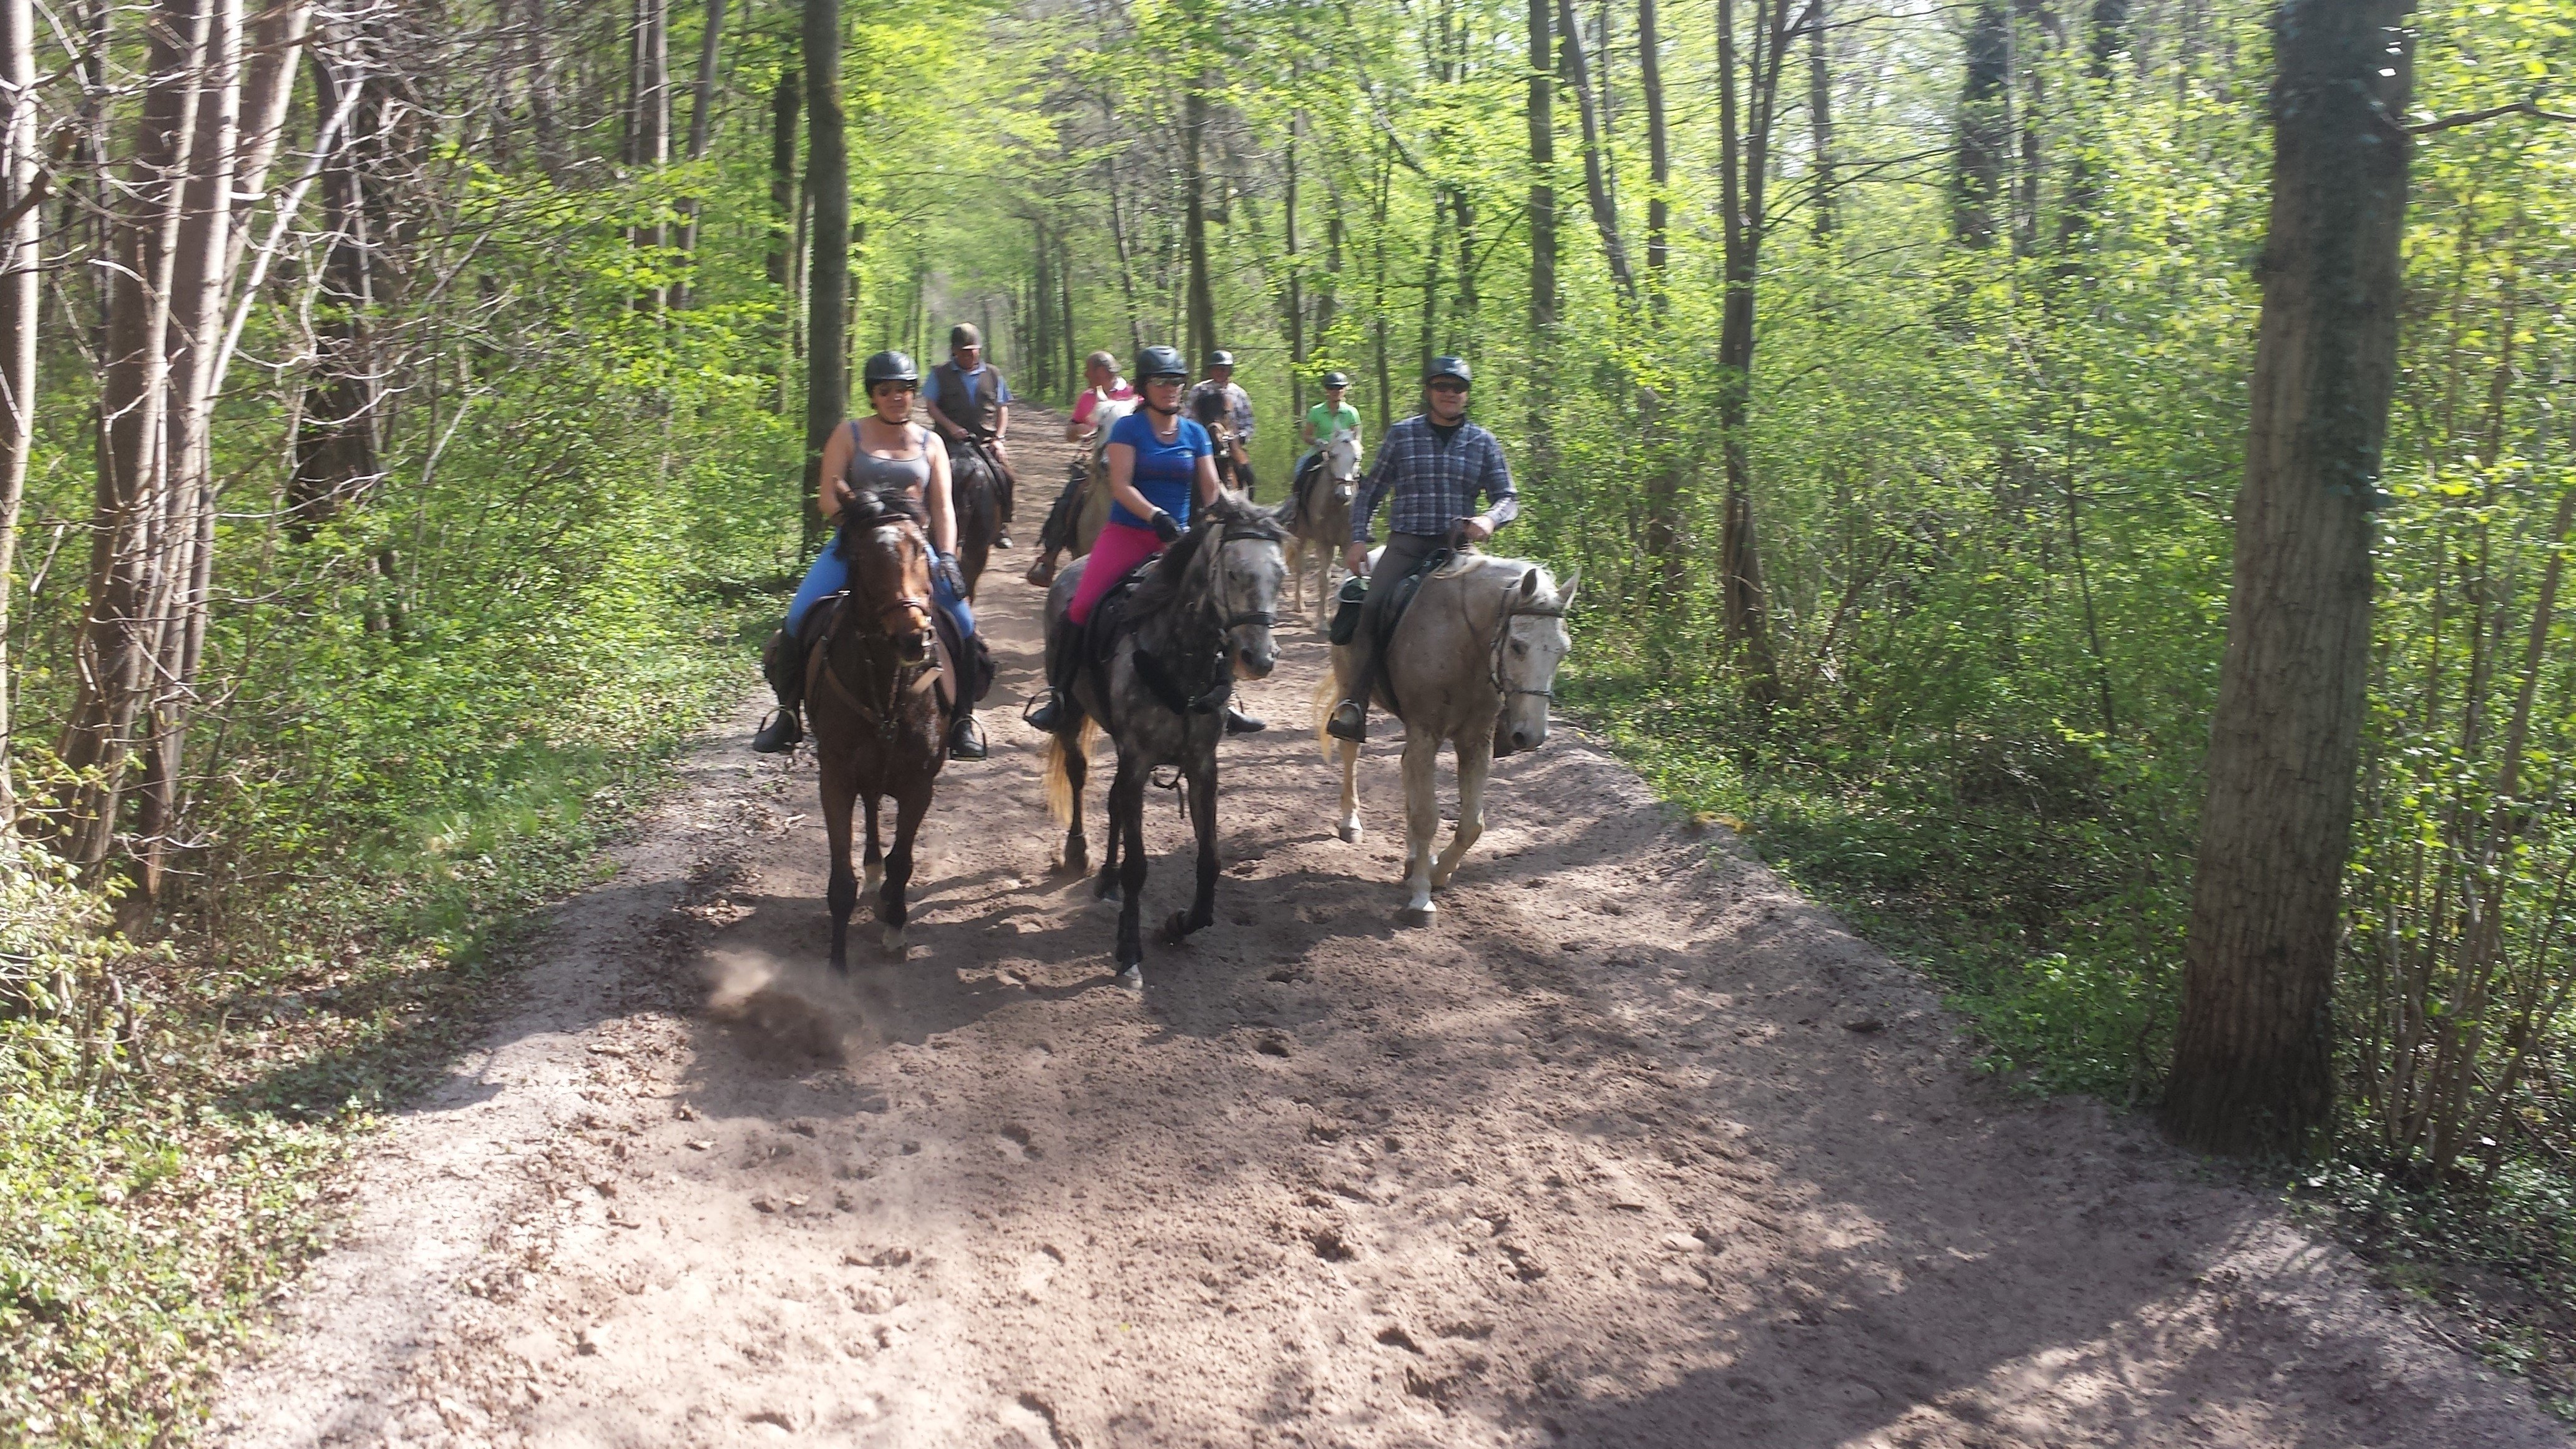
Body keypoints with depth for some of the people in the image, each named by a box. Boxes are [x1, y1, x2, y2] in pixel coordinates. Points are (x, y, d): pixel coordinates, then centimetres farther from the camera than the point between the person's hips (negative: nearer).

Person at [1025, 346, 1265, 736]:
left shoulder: (1196, 434, 8)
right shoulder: (1128, 428, -3)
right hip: (1127, 533, -4)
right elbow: (1120, 485, -13)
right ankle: (1058, 694, -7)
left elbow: (1212, 492, 6)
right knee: (1082, 606, -19)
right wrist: (1155, 515, -27)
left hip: (1177, 540, 4)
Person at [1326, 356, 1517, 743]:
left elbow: (1508, 498, 8)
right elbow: (1370, 491, 13)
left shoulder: (1482, 442, 10)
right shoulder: (1402, 435, 8)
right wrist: (1358, 540, 1)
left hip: (1459, 548, 2)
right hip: (1406, 544, -2)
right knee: (1372, 608, -25)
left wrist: (1490, 519, -15)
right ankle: (1354, 704, -23)